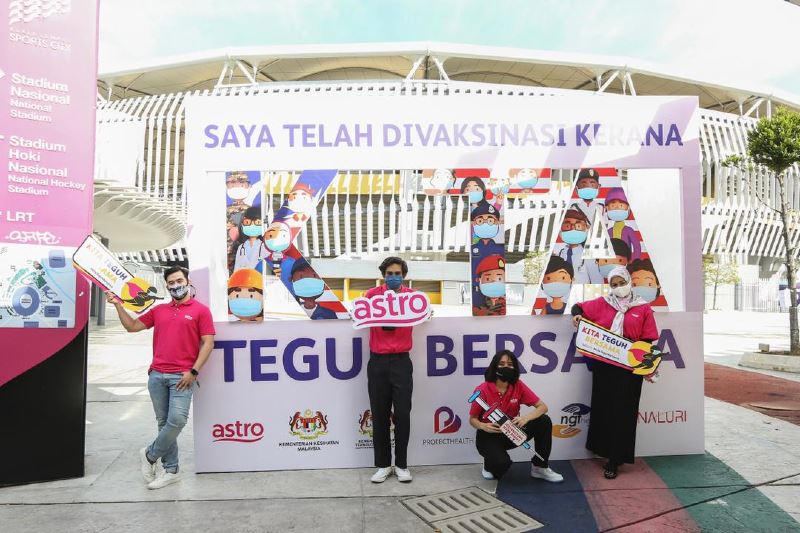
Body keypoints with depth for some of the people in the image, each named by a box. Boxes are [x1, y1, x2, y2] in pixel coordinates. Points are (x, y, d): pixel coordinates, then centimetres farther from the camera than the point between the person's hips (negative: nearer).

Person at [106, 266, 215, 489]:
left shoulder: (200, 310, 0)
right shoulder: (159, 310, 15)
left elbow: (208, 343, -5)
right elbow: (132, 326, 22)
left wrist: (193, 372, -11)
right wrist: (118, 304, 13)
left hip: (182, 377, -4)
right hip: (157, 375, 5)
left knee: (177, 420, -13)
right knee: (164, 422, 9)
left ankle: (149, 455, 13)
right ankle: (171, 470, 19)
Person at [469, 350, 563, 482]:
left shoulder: (518, 386, -10)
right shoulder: (482, 390, -19)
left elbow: (543, 407, -11)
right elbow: (472, 419, -9)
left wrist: (526, 418, -30)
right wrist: (483, 426, -32)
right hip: (488, 436, -3)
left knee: (544, 421, -18)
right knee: (502, 463, -34)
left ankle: (540, 467, -1)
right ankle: (489, 463, 7)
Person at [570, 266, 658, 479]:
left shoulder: (643, 309, 4)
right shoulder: (601, 304, 7)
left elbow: (648, 340, 3)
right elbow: (578, 307, 17)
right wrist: (576, 315, -6)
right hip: (603, 365, 2)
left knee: (622, 411, 0)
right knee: (603, 407, 7)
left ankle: (614, 460, 8)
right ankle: (606, 452, 22)